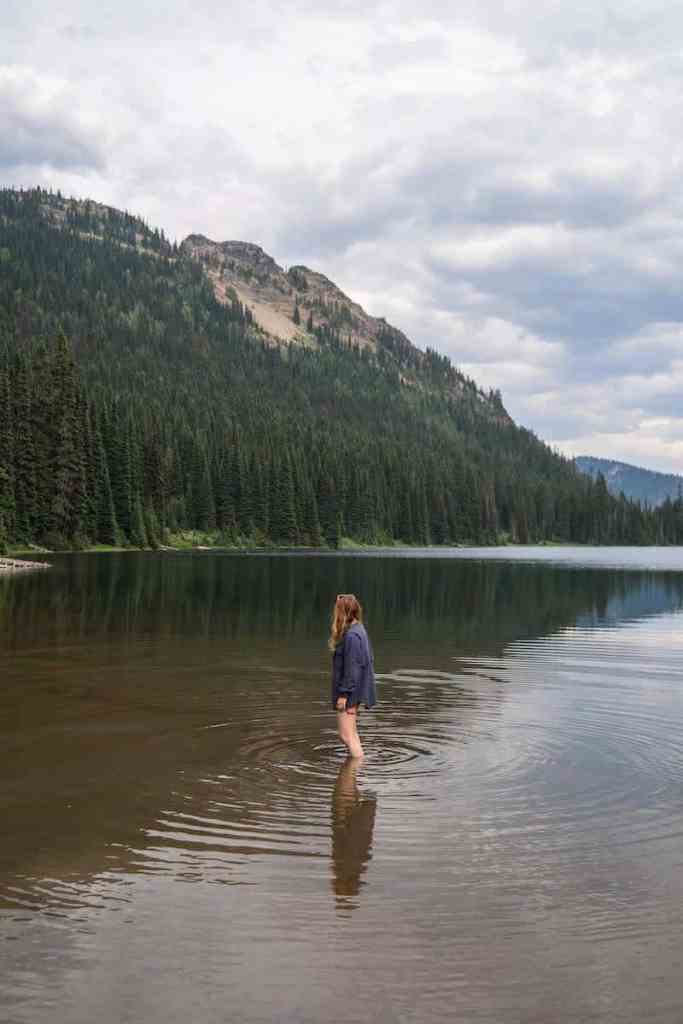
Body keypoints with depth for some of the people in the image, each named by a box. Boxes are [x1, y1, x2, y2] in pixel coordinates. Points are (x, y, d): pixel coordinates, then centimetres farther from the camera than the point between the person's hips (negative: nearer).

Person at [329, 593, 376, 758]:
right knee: (351, 733, 20)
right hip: (355, 692, 10)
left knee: (346, 735, -6)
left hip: (349, 692, -10)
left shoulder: (351, 636, -21)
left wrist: (344, 694, -19)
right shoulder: (359, 630, 9)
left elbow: (352, 668, -22)